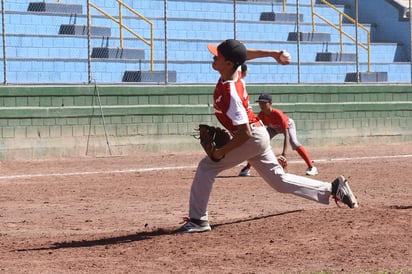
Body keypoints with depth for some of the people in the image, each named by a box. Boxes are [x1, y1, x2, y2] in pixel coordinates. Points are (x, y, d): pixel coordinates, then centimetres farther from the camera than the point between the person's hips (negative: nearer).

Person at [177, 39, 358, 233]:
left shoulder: (229, 93, -29)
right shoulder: (235, 71, -5)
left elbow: (245, 133, -30)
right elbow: (247, 54, 17)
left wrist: (222, 152, -22)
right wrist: (273, 54, 22)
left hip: (252, 138, -10)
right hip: (259, 136, 10)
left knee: (206, 167, -6)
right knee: (279, 180, 15)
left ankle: (198, 220, -5)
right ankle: (333, 189, 14)